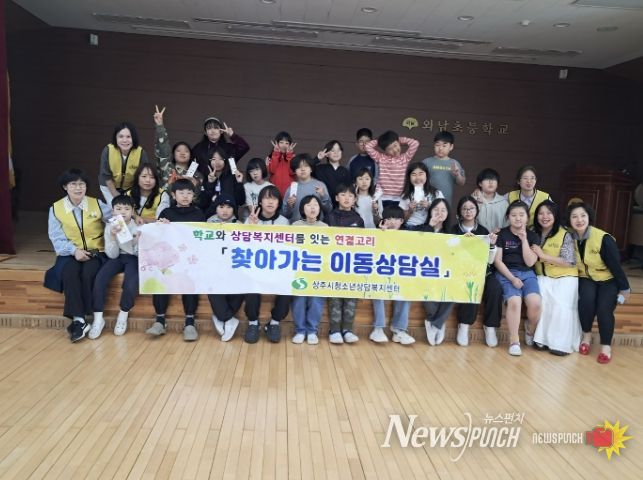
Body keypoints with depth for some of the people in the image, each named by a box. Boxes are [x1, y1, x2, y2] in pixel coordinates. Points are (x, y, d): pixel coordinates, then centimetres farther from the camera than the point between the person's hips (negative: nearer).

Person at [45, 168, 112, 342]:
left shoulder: (97, 204, 4)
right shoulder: (56, 208, 2)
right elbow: (57, 238, -5)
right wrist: (74, 250, -22)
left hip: (95, 252, 0)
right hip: (70, 254, 0)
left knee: (88, 273, -31)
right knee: (69, 273, -33)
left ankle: (79, 320, -20)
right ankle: (79, 320, -32)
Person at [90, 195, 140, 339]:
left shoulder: (138, 226, -6)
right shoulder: (110, 227, -3)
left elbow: (139, 253, -7)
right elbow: (112, 254, -8)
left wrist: (139, 240, -26)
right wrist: (113, 237, -23)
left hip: (133, 258, -2)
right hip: (117, 257, 2)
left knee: (131, 284, -30)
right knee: (100, 279, -25)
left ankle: (123, 315, -3)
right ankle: (98, 318, -10)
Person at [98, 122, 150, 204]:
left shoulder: (141, 152, -29)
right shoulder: (108, 150, -28)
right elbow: (106, 175, -15)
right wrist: (115, 195, -9)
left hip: (131, 188, 0)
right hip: (109, 186, 0)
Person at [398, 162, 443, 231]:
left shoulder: (436, 193, 5)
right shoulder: (406, 195, 10)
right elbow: (402, 219, 12)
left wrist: (429, 208, -9)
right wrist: (410, 211, -5)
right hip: (410, 228, 0)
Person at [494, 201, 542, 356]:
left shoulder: (533, 236, 10)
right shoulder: (502, 234, 4)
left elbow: (530, 262, 0)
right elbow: (497, 260, -2)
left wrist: (524, 239, -5)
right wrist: (512, 278, -12)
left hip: (527, 274, 2)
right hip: (506, 273, -2)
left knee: (535, 303, -25)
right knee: (514, 301, -31)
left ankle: (531, 332, 6)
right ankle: (514, 341, -16)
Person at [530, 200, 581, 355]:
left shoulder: (565, 235, -7)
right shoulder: (534, 233, 7)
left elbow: (569, 262, -14)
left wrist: (543, 255, -17)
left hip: (564, 277, -3)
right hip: (543, 277, 3)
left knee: (561, 305, -25)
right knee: (540, 301, -26)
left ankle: (561, 343, -14)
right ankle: (543, 338, -16)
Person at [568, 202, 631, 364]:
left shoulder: (604, 238, -21)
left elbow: (615, 265, -14)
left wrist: (624, 288, -6)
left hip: (607, 279, -2)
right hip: (586, 279, 2)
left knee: (604, 308, -25)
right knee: (586, 299, -29)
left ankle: (606, 345, -2)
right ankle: (586, 336, -5)